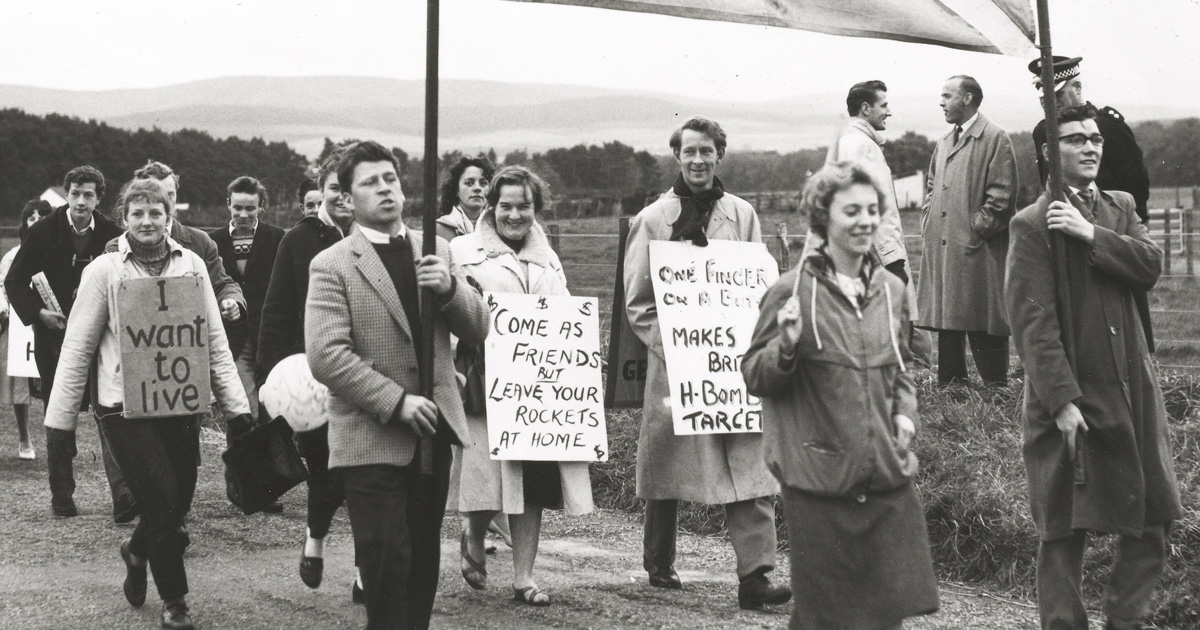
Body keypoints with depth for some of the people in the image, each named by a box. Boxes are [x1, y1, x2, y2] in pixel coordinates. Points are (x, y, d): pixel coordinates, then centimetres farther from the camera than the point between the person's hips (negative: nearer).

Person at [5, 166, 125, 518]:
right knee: (58, 421, 8)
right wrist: (39, 312, -11)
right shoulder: (43, 234, -1)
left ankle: (123, 498, -17)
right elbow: (14, 282, 4)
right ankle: (61, 498, 20)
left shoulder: (112, 237, 0)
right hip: (56, 340, 1)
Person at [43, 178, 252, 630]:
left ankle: (137, 551, 43)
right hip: (125, 406, -3)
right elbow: (78, 348, -1)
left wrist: (235, 402, 0)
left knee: (178, 500, 9)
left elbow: (214, 340, 6)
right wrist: (60, 418, -1)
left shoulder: (192, 265, 4)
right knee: (162, 498, -9)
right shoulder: (104, 271, -4)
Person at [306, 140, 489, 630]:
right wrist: (396, 402, -20)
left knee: (424, 562, 13)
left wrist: (450, 288, -13)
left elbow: (478, 330, 7)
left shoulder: (436, 252, 10)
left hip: (432, 430, 5)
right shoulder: (332, 266, -6)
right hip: (373, 439, -5)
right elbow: (325, 355, -15)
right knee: (388, 563, -5)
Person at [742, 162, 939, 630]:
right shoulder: (793, 292, -7)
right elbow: (754, 377, -3)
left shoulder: (891, 291, 9)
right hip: (819, 480, -4)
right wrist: (788, 346, -22)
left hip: (887, 474, 5)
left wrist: (905, 414, 5)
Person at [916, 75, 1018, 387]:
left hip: (977, 253, -8)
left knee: (983, 328, -5)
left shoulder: (995, 138, -6)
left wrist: (975, 230, -13)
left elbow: (1002, 196, -11)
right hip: (941, 249, 8)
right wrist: (928, 226, 12)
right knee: (947, 325, 11)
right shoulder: (944, 143, 18)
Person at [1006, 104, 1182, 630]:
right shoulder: (1032, 225, -8)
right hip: (1072, 395, -6)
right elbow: (1032, 320, -14)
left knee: (1152, 517, 10)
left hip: (1132, 387, 6)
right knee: (1064, 531, 3)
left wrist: (1090, 235, -18)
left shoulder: (1120, 208, 11)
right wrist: (1061, 400, -19)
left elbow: (1150, 265, -6)